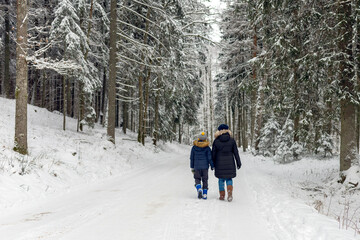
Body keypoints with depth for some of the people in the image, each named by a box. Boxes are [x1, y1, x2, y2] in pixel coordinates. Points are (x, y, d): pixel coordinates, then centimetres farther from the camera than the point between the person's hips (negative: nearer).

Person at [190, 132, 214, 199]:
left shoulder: (194, 147, 2)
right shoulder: (207, 148, -6)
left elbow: (191, 158, 6)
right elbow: (210, 158, -6)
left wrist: (192, 167, 14)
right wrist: (212, 166, 5)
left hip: (197, 166, 1)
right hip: (205, 166, -1)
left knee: (197, 179, 12)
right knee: (205, 180, 9)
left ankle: (199, 189, -14)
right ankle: (205, 194, 6)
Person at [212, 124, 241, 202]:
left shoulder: (216, 141, -4)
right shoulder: (231, 140, -3)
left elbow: (213, 153, 1)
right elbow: (236, 152, 0)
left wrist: (212, 163, 11)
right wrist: (238, 163, 7)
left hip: (220, 163, 0)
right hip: (229, 163, 0)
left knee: (221, 179, 12)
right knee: (229, 178, 11)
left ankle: (222, 195, 13)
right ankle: (230, 192, -10)